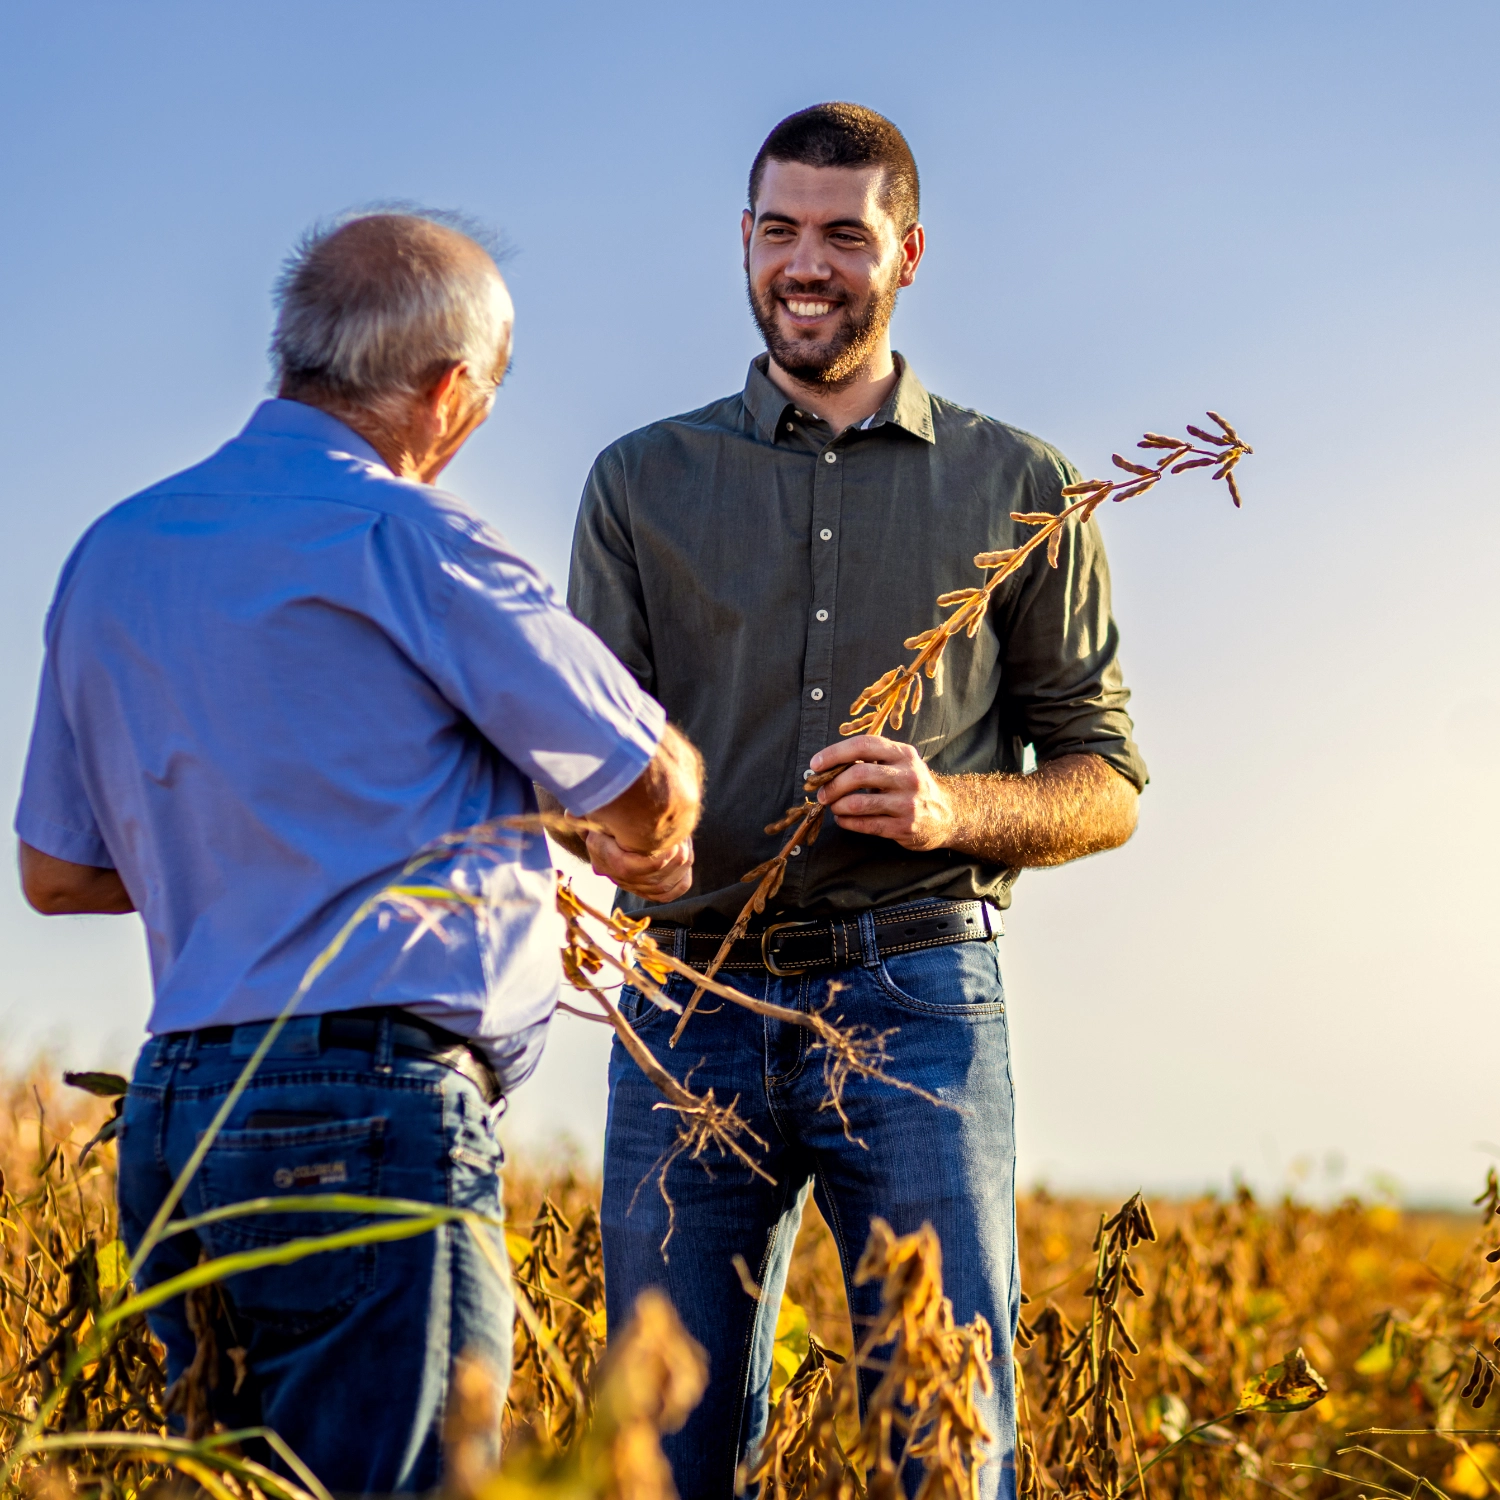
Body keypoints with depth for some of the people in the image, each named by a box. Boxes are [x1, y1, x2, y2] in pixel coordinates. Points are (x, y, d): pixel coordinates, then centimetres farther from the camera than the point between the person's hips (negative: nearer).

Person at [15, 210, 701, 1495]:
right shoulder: (402, 537, -9)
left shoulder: (114, 554, 13)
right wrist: (654, 832, 23)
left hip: (174, 1106, 8)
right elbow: (650, 794, -1)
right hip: (371, 1113, -8)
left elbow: (54, 873, 20)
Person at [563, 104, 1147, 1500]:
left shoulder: (1017, 488, 11)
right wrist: (610, 825, -17)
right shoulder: (642, 482, 14)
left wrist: (951, 810, -11)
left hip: (915, 1003, -1)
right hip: (692, 1009, 1)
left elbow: (1105, 783, 11)